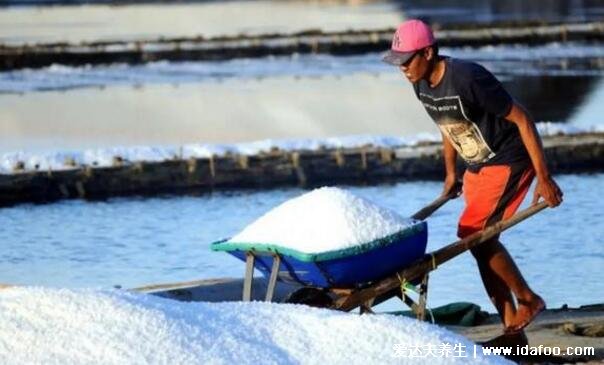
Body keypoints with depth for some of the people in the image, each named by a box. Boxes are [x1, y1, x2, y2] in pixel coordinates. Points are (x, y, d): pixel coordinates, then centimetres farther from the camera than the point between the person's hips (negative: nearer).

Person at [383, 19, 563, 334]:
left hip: (508, 162, -9)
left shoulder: (468, 78, -27)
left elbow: (521, 119, -22)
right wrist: (450, 173, 25)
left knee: (472, 232, -18)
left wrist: (543, 178, -22)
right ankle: (511, 326, 12)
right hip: (477, 167, 9)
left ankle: (528, 300, -2)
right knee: (481, 240, 5)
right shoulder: (421, 85, -1)